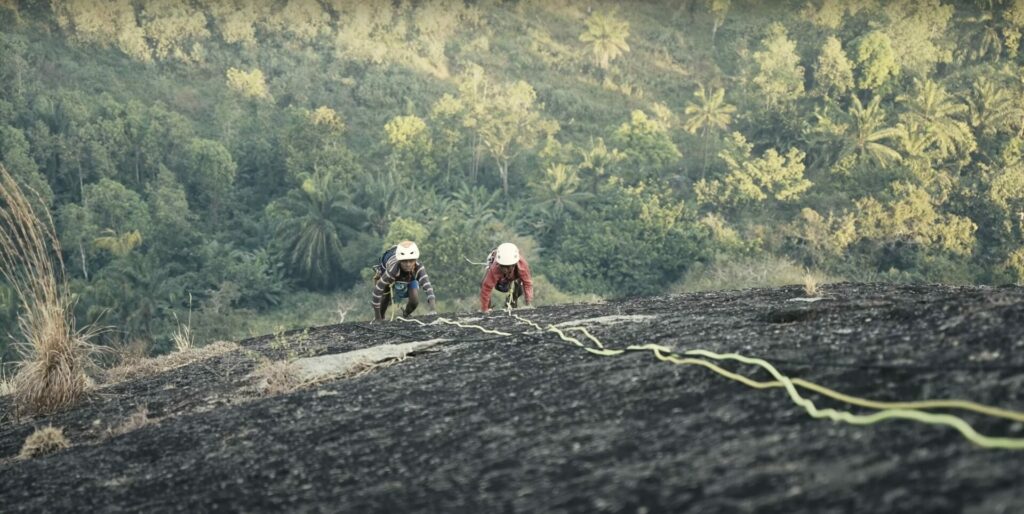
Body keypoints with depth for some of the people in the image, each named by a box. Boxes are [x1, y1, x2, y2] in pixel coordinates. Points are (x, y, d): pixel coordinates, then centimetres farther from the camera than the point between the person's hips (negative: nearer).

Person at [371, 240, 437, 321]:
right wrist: (377, 317, -38)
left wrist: (433, 308, -70)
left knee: (414, 301, -12)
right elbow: (377, 290, -43)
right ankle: (380, 320, 30)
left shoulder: (418, 268, -43)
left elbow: (426, 285, -55)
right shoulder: (393, 270, -47)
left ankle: (405, 316, 22)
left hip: (410, 277, 1)